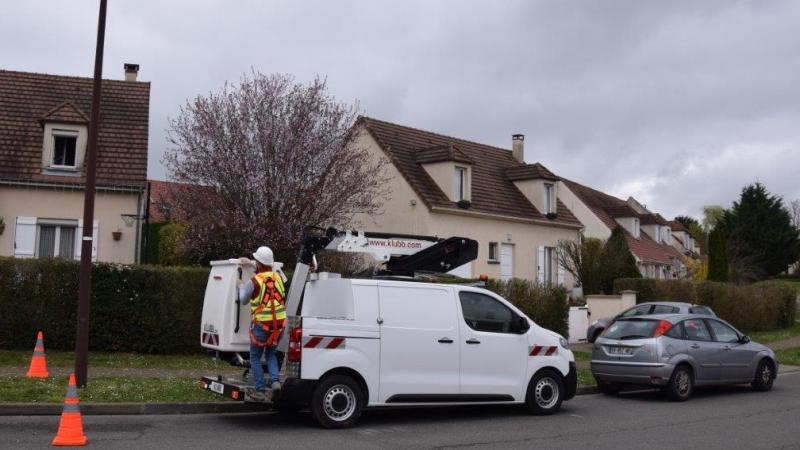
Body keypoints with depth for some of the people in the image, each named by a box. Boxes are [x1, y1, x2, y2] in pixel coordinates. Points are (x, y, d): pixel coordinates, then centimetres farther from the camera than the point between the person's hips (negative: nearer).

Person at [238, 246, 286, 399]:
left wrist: (241, 286, 24)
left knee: (255, 357, 12)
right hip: (279, 323, 5)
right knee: (271, 353, 24)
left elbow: (243, 300, 6)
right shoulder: (278, 277, 4)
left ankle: (260, 390, 9)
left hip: (261, 324, -5)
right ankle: (275, 380, 4)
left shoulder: (254, 281, -11)